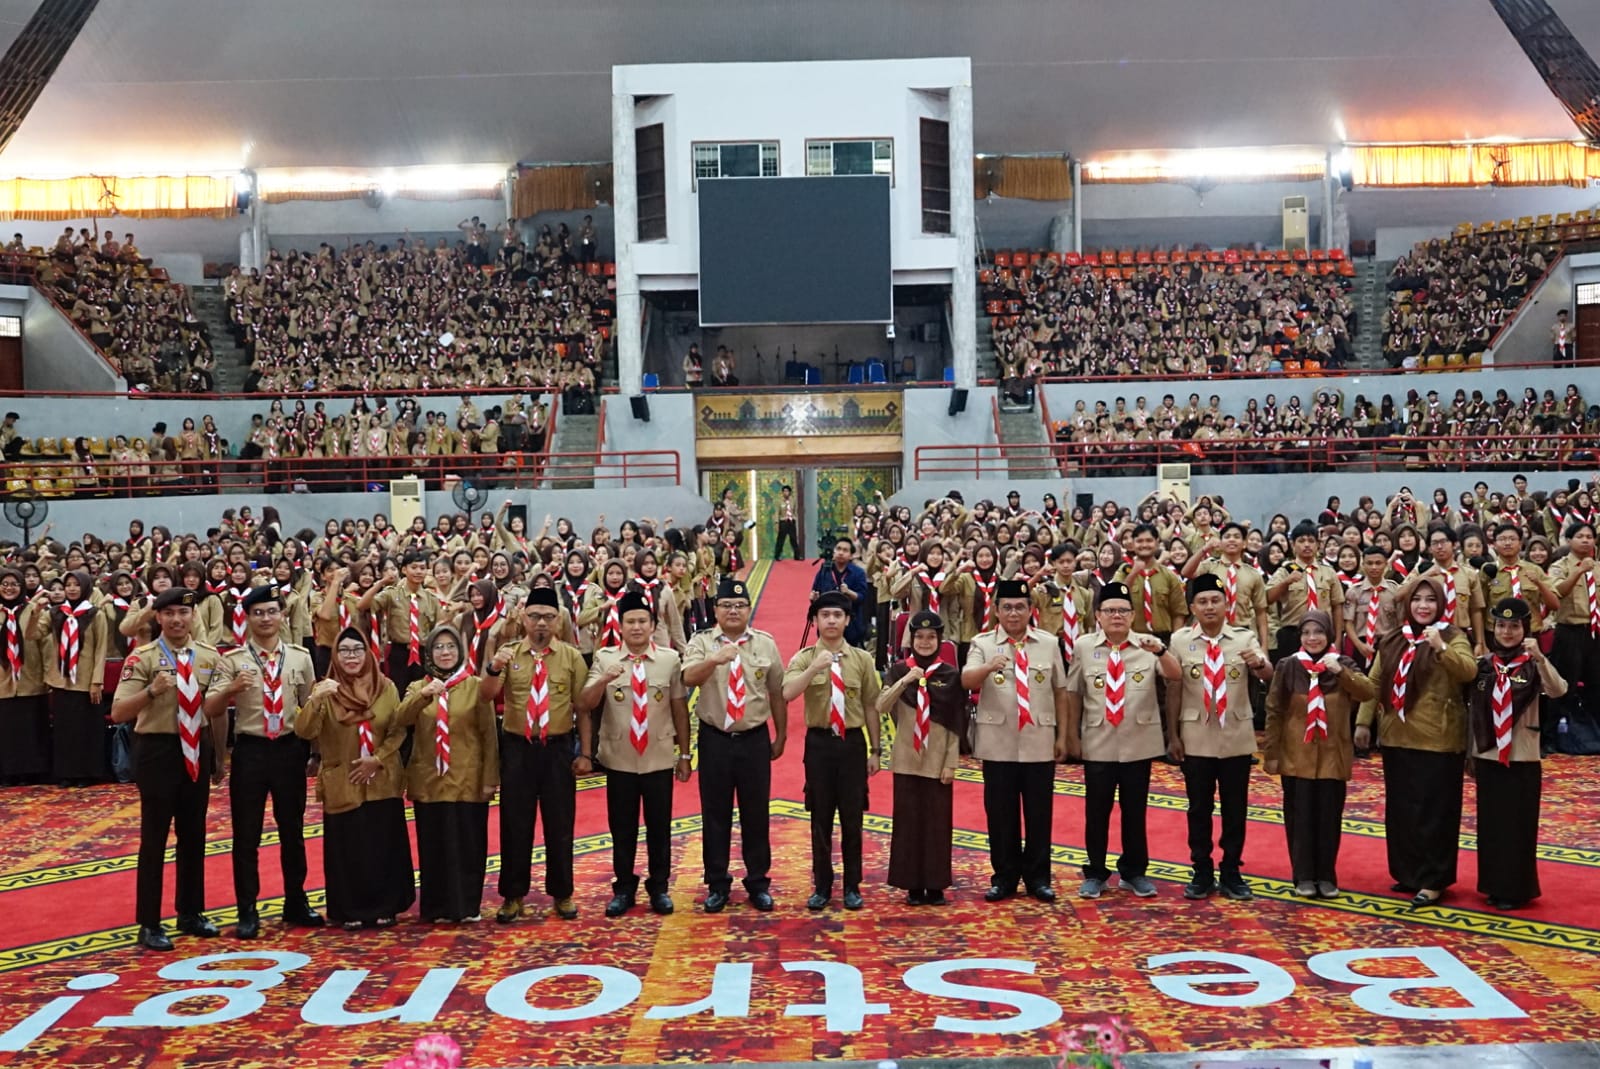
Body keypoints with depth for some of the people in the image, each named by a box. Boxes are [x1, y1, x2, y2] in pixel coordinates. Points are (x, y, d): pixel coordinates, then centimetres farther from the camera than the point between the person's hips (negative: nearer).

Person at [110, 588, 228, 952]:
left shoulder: (209, 656, 4)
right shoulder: (142, 658, -10)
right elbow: (118, 713, -17)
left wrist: (219, 752, 12)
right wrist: (152, 691, -32)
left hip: (197, 749, 5)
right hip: (158, 749, -5)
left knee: (194, 833, 14)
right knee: (154, 836, 1)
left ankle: (190, 912, 28)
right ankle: (149, 924, 10)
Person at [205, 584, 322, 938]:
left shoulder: (300, 657, 5)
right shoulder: (233, 660, -2)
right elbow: (210, 710, -9)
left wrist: (316, 753, 12)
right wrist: (231, 689, -29)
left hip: (290, 749, 2)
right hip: (250, 750, -2)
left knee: (293, 830, 12)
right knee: (246, 834, 4)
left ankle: (296, 903, 25)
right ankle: (247, 911, 13)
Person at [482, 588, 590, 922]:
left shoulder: (572, 657, 0)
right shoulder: (508, 653, 0)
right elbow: (487, 695, -15)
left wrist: (585, 753, -2)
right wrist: (494, 668, -35)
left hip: (559, 748, 0)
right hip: (517, 748, 0)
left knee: (560, 823, 8)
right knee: (515, 823, 7)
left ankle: (562, 894, 21)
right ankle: (513, 895, 19)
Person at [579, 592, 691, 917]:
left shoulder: (670, 659, 0)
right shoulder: (605, 658, 0)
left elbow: (680, 708, 5)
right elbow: (584, 704, -8)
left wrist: (684, 754, 6)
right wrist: (604, 679, -26)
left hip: (660, 759, 0)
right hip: (619, 760, 0)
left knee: (659, 827, 8)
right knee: (622, 828, 8)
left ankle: (659, 888, 22)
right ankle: (624, 888, 22)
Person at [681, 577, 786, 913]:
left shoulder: (765, 644, 3)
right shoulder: (701, 642, -1)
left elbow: (777, 693, 9)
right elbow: (688, 677, -21)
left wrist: (781, 737, 12)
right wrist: (715, 660, -39)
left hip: (755, 739, 1)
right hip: (715, 739, -1)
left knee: (756, 813, 8)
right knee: (715, 813, 7)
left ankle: (758, 883, 21)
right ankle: (717, 884, 20)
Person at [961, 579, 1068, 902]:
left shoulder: (1049, 643, 6)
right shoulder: (982, 643, 1)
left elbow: (1060, 692, 10)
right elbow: (966, 681, -16)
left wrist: (1062, 736, 8)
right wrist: (989, 667, -36)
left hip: (1039, 743, 1)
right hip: (998, 744, -1)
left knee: (1039, 812, 7)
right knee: (1000, 812, 6)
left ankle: (1038, 877, 19)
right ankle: (1005, 877, 18)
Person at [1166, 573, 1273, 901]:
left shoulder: (1245, 637, -2)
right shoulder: (1180, 640, -3)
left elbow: (1269, 676, -16)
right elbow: (1173, 690, -1)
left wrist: (1259, 664, -39)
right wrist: (1172, 735, -2)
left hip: (1237, 736, 1)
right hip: (1196, 737, 0)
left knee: (1235, 808, 8)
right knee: (1199, 808, 8)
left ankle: (1231, 874, 19)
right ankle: (1202, 874, 19)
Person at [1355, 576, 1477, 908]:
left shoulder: (1452, 637, -5)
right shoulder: (1392, 640, 11)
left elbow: (1469, 670, -22)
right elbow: (1374, 681, 12)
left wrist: (1441, 648, -36)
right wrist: (1363, 721, 6)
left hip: (1437, 740, -6)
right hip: (1397, 737, 6)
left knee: (1433, 811, -2)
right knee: (1399, 809, 12)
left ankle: (1433, 880, 6)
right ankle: (1408, 873, 24)